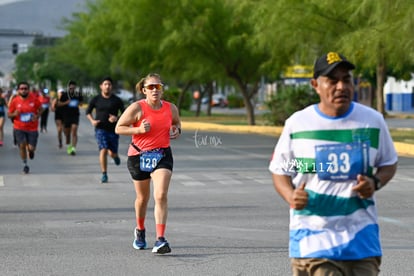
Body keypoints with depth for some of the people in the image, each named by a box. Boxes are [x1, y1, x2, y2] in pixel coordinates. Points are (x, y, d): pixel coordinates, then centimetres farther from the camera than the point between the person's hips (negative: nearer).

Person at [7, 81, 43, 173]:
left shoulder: (34, 99, -6)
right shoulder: (14, 101, -6)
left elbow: (40, 109, 9)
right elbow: (9, 114, 2)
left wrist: (37, 116, -11)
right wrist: (14, 114, -20)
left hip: (32, 128, 0)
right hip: (19, 128, 0)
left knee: (31, 148, -3)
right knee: (22, 145, -10)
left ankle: (30, 150, 37)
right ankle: (25, 164, 12)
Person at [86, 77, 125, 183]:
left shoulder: (117, 100, 1)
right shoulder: (96, 99, 2)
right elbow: (88, 111, 14)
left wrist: (117, 118, -16)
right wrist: (92, 120, -4)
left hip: (113, 129, 1)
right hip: (100, 129, -1)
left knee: (112, 153, 0)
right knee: (103, 150, -17)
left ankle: (115, 156, 40)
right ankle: (104, 174, -8)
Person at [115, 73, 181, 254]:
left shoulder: (171, 108, 3)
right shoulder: (137, 108, -9)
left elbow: (176, 123, 24)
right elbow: (119, 128, -7)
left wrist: (177, 131, 0)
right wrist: (139, 129, -21)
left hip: (162, 156, 1)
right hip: (139, 156, -1)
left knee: (161, 196, -17)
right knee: (143, 197, 14)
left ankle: (160, 240, -19)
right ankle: (140, 230, 42)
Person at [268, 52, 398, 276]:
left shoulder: (372, 120, 3)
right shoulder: (297, 123, -1)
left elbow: (389, 163, 16)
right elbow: (279, 170, 8)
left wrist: (375, 183, -7)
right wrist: (291, 196, -14)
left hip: (361, 235, 2)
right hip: (313, 237, -2)